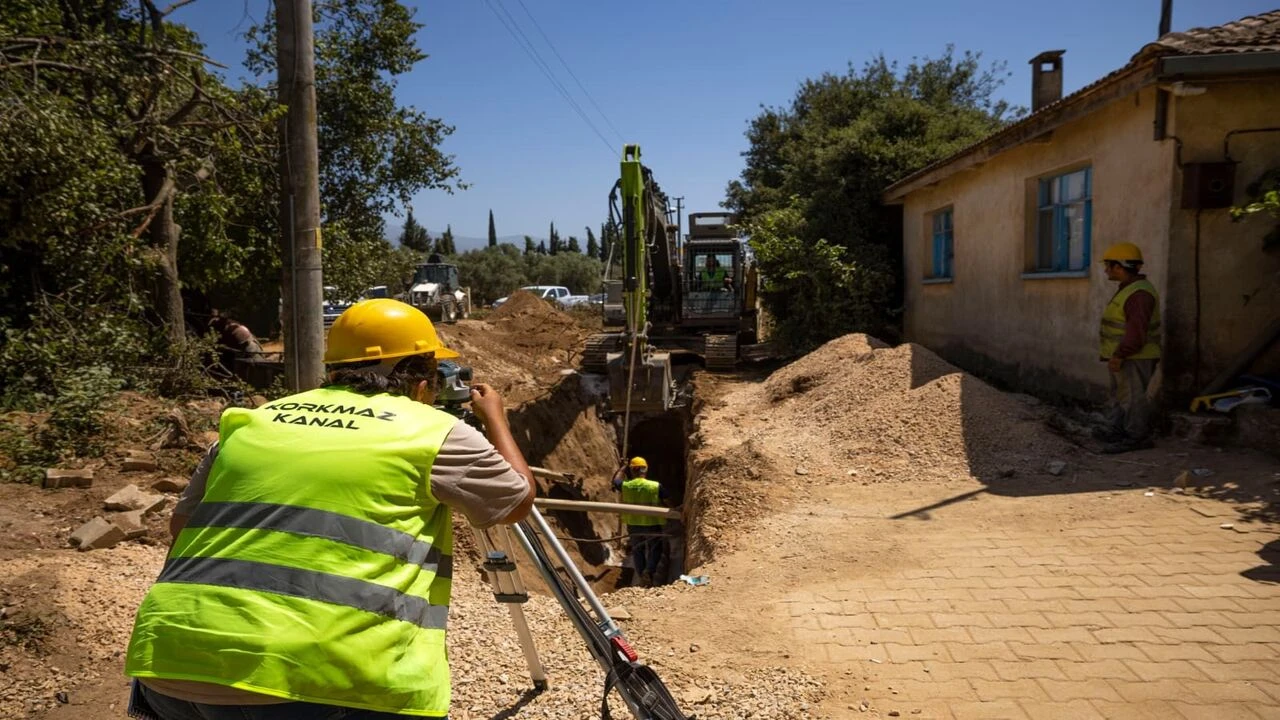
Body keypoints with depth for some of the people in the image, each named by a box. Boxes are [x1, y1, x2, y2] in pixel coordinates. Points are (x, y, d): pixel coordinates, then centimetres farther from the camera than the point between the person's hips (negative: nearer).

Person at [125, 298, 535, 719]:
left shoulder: (250, 423, 18)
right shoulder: (435, 432, 7)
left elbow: (181, 522, 27)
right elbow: (519, 499, 22)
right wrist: (495, 419, 37)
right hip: (313, 677, -5)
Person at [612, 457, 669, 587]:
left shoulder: (626, 486, -9)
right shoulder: (656, 486, -15)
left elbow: (615, 481, 14)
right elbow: (667, 502, -6)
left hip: (633, 525, 2)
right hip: (652, 525, -2)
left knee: (637, 551, 19)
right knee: (655, 550, 14)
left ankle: (641, 576, 18)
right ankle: (649, 571, -8)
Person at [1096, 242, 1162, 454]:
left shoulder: (1139, 293, -21)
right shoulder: (1129, 289, 13)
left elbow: (1137, 330, -27)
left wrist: (1119, 355, -25)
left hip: (1135, 358, -11)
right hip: (1124, 357, 11)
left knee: (1132, 398, -6)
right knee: (1120, 395, 16)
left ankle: (1137, 437, -1)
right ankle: (1114, 432, 23)